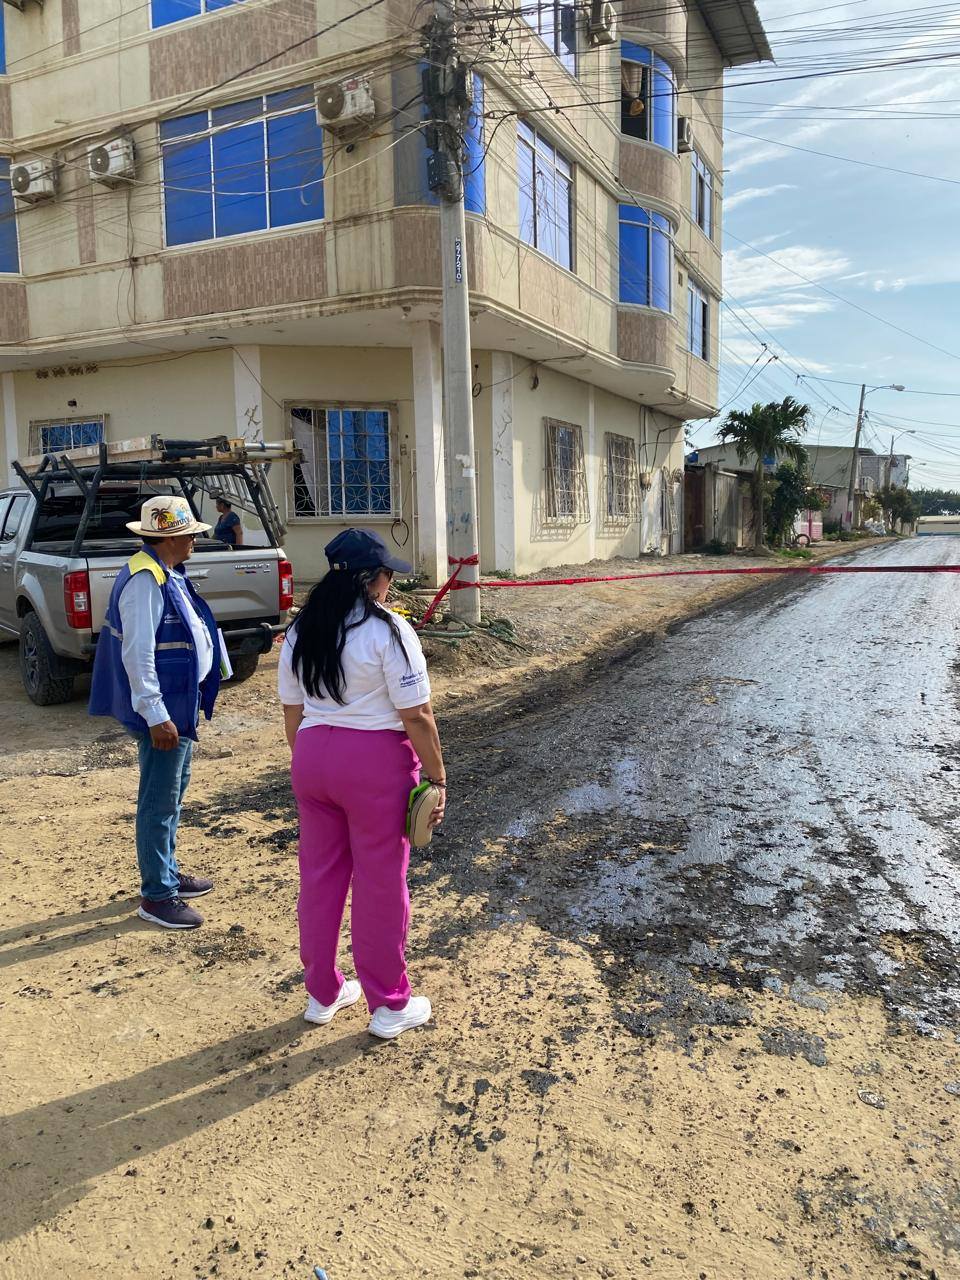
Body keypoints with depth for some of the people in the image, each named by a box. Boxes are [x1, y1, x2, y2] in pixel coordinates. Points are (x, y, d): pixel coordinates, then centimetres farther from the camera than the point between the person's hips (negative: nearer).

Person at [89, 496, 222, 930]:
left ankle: (167, 873, 36)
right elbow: (137, 654, -25)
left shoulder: (170, 576, 11)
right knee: (159, 803, 0)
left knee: (173, 793, 21)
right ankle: (156, 896, 13)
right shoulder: (145, 580, -20)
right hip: (163, 710, -10)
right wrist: (156, 716, -25)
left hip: (181, 702, 10)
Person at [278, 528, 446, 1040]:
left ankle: (322, 992, 33)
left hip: (312, 756, 6)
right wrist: (438, 777, -7)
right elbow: (416, 716, -15)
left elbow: (292, 712, 10)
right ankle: (389, 1006, 21)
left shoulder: (301, 631, 6)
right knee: (380, 883, 6)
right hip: (377, 761, -6)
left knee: (319, 875, 17)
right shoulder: (388, 631, -14)